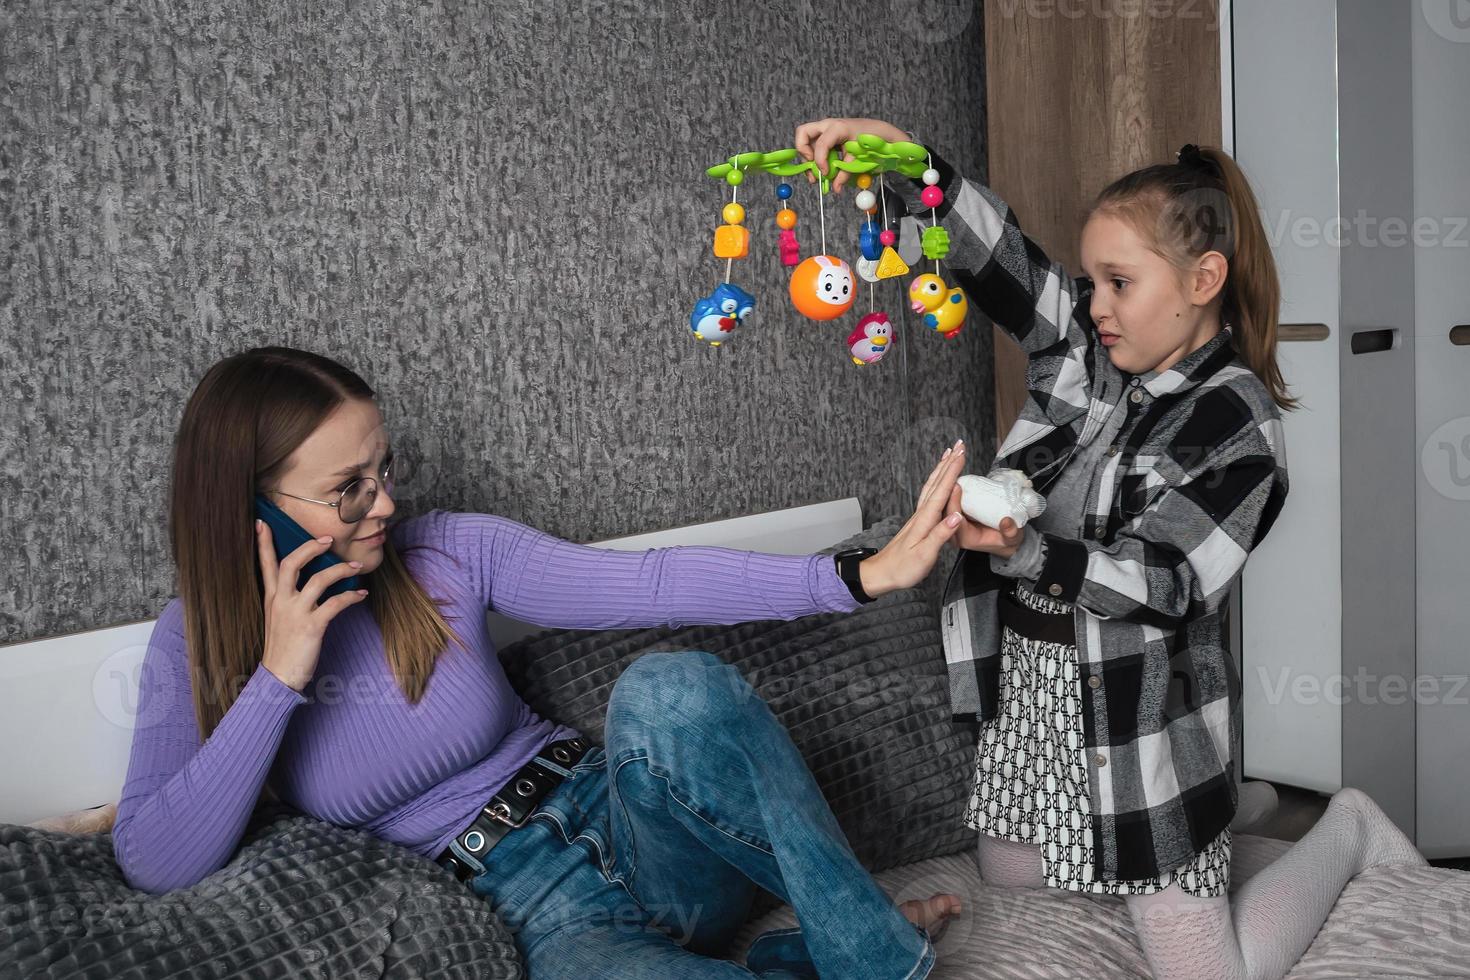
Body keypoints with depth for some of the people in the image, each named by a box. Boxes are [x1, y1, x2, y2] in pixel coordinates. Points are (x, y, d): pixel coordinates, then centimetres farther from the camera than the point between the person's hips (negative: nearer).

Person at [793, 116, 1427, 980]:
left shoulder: (1240, 421, -17)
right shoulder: (1081, 345, -1)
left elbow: (1160, 582, -23)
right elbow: (990, 247, -9)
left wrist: (1017, 549, -38)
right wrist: (899, 153, -27)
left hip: (1142, 707, -6)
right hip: (1027, 679, 7)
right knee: (1008, 877, 23)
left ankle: (1347, 833, 26)